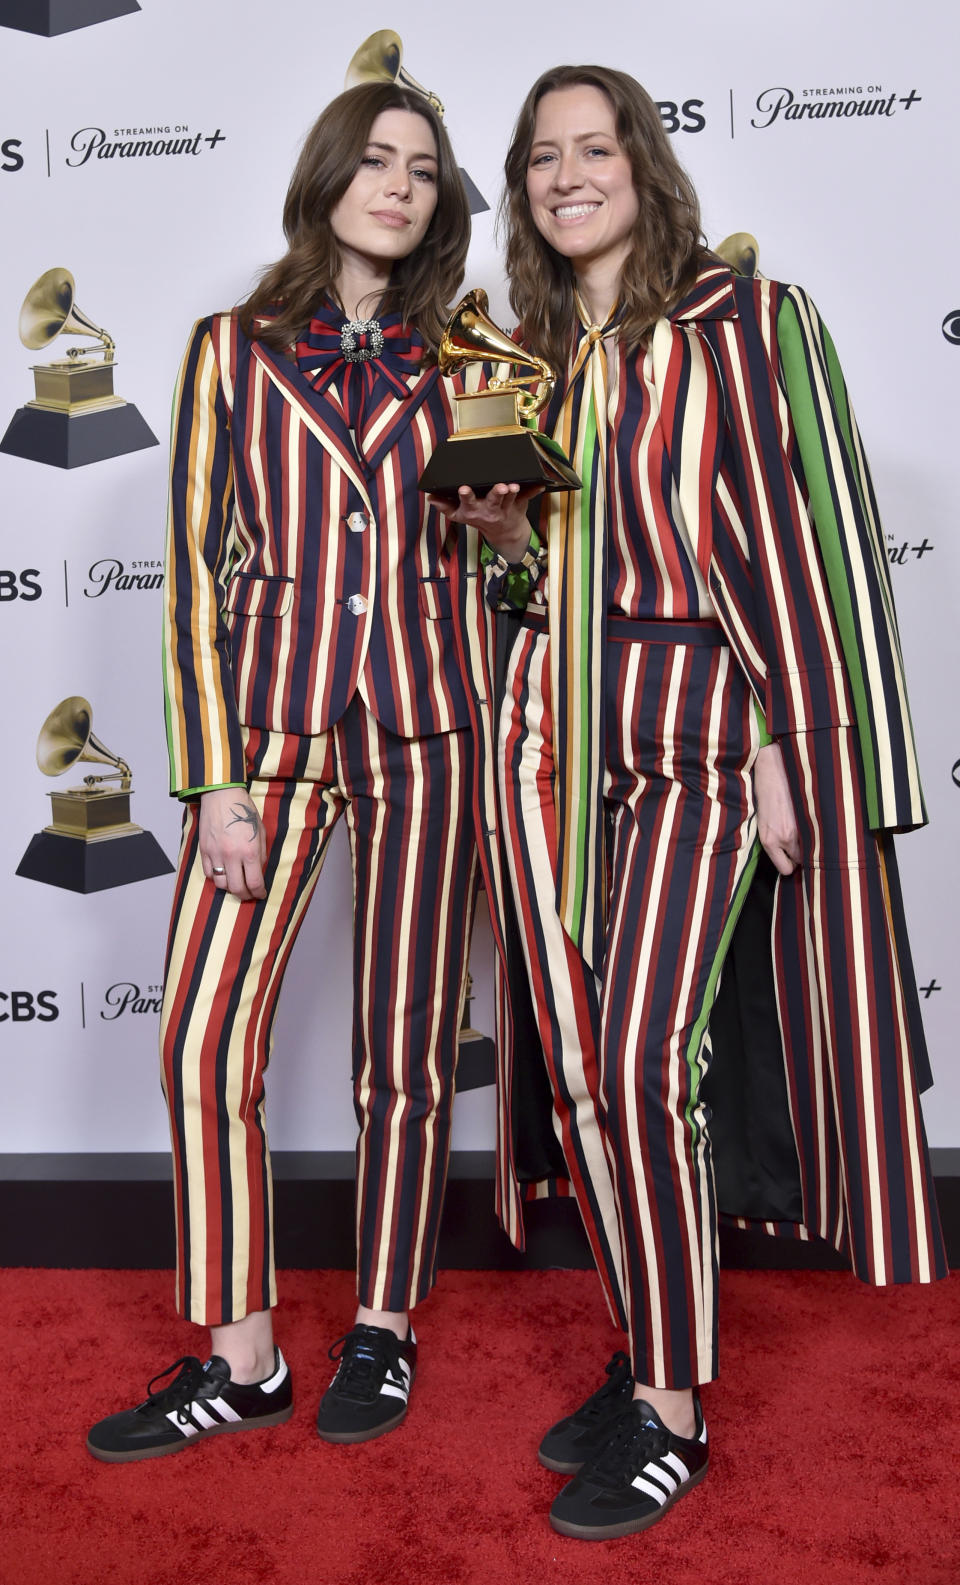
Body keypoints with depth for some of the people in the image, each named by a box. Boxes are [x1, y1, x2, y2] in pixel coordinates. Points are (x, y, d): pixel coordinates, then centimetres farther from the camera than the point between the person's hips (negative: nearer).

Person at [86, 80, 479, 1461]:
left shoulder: (455, 365, 10)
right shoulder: (233, 351, 6)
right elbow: (197, 565, 1)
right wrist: (213, 777, -6)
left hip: (422, 725, 1)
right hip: (271, 720, 0)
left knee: (407, 1045, 5)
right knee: (206, 1042, -4)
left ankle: (384, 1327, 23)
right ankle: (241, 1361, 11)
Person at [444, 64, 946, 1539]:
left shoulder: (743, 321, -1)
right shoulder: (534, 356, 17)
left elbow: (799, 531, -7)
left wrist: (787, 740, -14)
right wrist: (511, 534, 1)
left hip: (694, 720, -6)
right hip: (554, 724, 6)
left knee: (643, 1058, -12)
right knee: (581, 1065, 7)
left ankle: (674, 1412, 5)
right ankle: (645, 1360, 23)